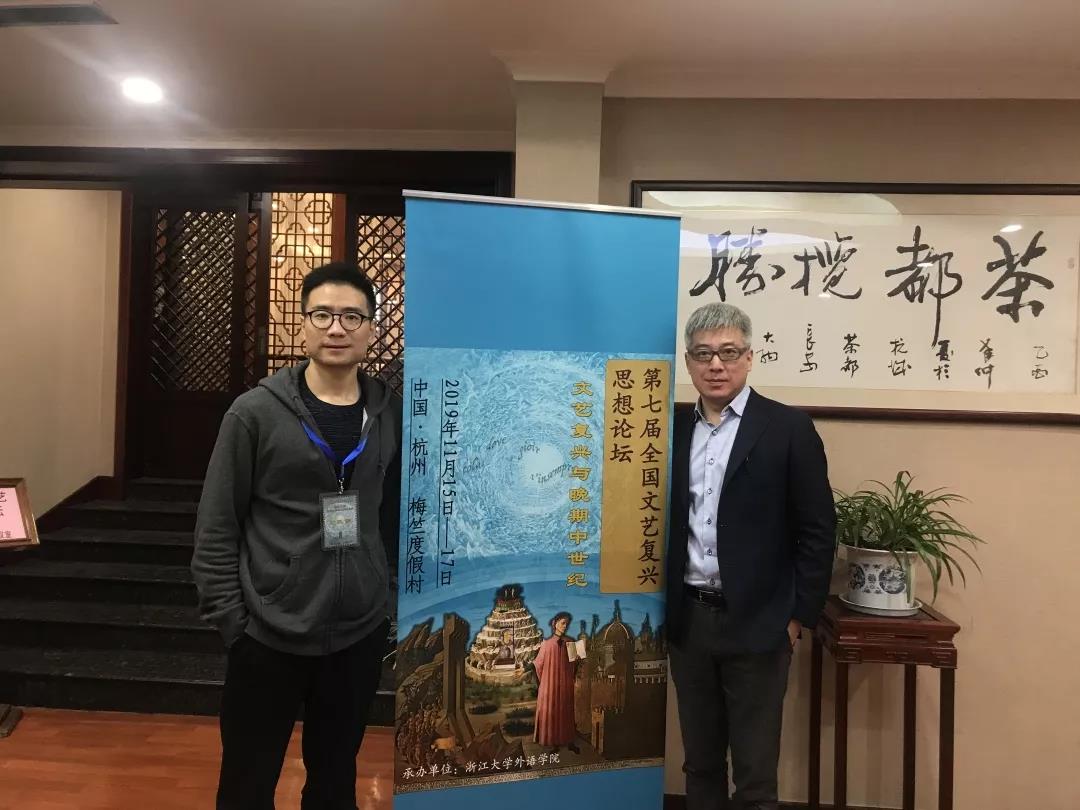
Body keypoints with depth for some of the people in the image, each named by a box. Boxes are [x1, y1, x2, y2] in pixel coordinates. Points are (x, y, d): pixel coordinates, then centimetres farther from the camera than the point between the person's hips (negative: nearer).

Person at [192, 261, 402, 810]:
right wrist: (229, 620, -9)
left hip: (361, 633, 3)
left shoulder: (391, 415, 1)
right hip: (270, 635, -2)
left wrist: (398, 593, 6)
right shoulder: (256, 412, -8)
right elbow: (216, 528, -6)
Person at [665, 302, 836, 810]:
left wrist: (799, 616, -7)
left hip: (756, 624, -4)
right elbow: (664, 520, 9)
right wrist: (662, 606, 5)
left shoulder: (788, 428, -6)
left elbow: (817, 530, -6)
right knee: (699, 763, 18)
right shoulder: (676, 428, 6)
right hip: (688, 620, 4)